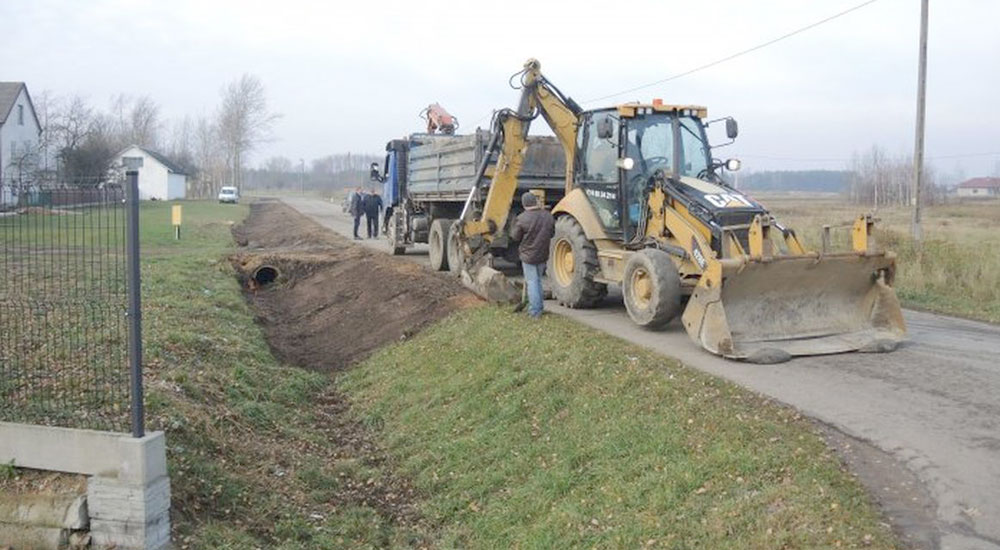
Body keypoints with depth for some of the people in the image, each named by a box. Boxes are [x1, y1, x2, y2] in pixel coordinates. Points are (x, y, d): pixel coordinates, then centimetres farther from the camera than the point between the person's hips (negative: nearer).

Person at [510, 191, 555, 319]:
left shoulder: (522, 219, -19)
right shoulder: (548, 216, -4)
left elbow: (515, 237, -11)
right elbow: (552, 233, 9)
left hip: (528, 255, -5)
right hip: (543, 255, 5)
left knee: (531, 282, 2)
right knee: (538, 280, 20)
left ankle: (535, 312, 1)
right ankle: (539, 307, 28)